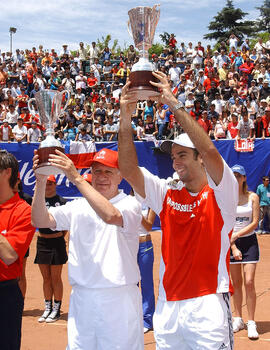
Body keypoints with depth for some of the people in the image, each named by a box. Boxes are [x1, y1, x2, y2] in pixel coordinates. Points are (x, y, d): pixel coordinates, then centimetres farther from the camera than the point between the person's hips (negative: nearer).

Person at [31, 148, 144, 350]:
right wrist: (41, 182, -12)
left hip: (119, 298, -4)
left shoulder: (130, 204, -3)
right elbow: (41, 221, 1)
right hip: (81, 297, 4)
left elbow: (111, 216, -25)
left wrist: (77, 178, -25)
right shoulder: (77, 207, 11)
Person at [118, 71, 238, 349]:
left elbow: (209, 151, -20)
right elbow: (129, 170, 0)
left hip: (208, 306, -5)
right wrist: (125, 118, -9)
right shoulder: (167, 195, 10)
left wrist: (174, 105, -20)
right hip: (168, 306, 5)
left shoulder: (220, 194, -3)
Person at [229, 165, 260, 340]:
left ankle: (251, 323, -2)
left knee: (249, 282, -8)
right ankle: (238, 319, 18)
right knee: (236, 283, 6)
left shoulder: (253, 197, -1)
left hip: (249, 241, -1)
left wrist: (237, 234, -16)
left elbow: (255, 223, -5)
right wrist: (233, 246, -9)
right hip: (231, 243, 1)